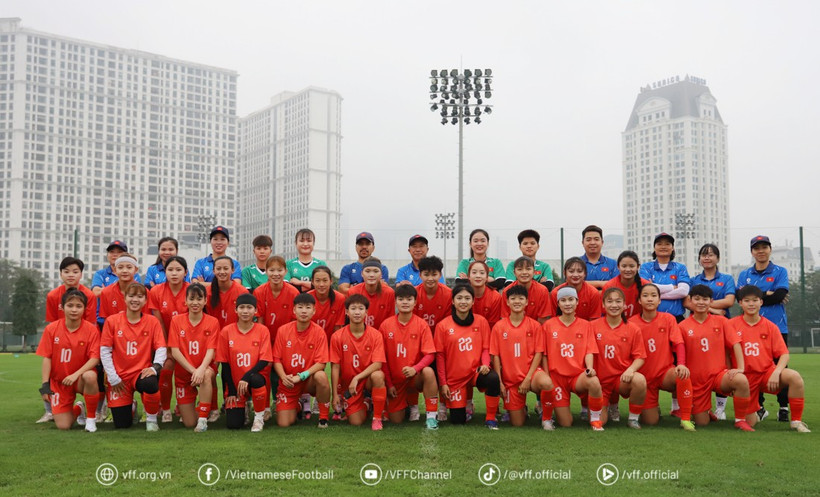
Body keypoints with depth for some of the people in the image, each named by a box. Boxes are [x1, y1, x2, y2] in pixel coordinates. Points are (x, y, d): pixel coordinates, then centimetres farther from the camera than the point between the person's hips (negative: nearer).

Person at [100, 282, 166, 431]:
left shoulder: (152, 321, 1)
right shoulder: (112, 321, -1)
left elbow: (161, 349, -4)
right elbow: (104, 351, 0)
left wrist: (155, 367, -23)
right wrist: (113, 378, -5)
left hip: (142, 373, -1)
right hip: (119, 377, 1)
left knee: (150, 383, -39)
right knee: (122, 424, -5)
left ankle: (151, 419, -9)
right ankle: (131, 407, 35)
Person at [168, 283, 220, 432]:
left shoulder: (212, 322, -5)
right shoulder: (176, 321, -3)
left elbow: (211, 351, -14)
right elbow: (175, 351, -10)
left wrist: (201, 369, -34)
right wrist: (193, 370, -22)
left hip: (205, 370, -1)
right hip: (183, 374, 1)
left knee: (206, 374, -40)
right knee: (189, 423, -2)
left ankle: (203, 418, -27)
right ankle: (182, 407, 35)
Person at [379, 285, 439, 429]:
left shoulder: (422, 324, -9)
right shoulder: (386, 325, -5)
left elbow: (430, 354, -12)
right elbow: (383, 358, -1)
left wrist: (415, 369, -30)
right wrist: (389, 384, -3)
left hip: (415, 377, -2)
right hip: (395, 380, 2)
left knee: (428, 372, -35)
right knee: (395, 420, -2)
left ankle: (431, 416, -23)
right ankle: (411, 403, 32)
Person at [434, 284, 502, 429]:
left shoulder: (481, 322, 0)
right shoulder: (443, 325, -4)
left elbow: (486, 348, 5)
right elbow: (440, 356, -1)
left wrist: (485, 364, -17)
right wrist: (443, 383, -3)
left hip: (476, 371, 0)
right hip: (454, 377, 0)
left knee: (493, 378, -34)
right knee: (458, 420, 0)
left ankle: (490, 419, -14)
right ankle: (466, 403, 37)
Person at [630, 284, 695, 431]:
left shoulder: (668, 318, -1)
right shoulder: (632, 323, -5)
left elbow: (679, 343, -10)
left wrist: (681, 364, -28)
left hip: (665, 372, 0)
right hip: (644, 376, 0)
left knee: (683, 375, -36)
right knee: (650, 421, -5)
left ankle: (685, 419, -18)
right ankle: (654, 408, 33)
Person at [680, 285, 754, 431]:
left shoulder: (721, 321, 4)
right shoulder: (683, 326, -1)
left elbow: (735, 344, -2)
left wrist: (740, 368, -13)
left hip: (719, 374, 0)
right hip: (696, 379, 0)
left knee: (741, 380, -33)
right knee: (701, 423, 0)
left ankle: (740, 421, -13)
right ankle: (706, 411, 38)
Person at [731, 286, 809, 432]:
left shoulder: (770, 326, 2)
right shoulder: (732, 325, -3)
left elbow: (784, 354, -2)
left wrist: (776, 372, -19)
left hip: (767, 372, 1)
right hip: (745, 377, -1)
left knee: (794, 376, -31)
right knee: (748, 424, -3)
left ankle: (796, 421, -15)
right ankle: (757, 410, 35)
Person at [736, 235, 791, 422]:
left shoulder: (780, 272, 6)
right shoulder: (745, 275, 12)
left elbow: (779, 295, -10)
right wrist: (767, 294, -10)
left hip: (777, 326, -2)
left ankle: (784, 408, 9)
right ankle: (759, 407, 13)